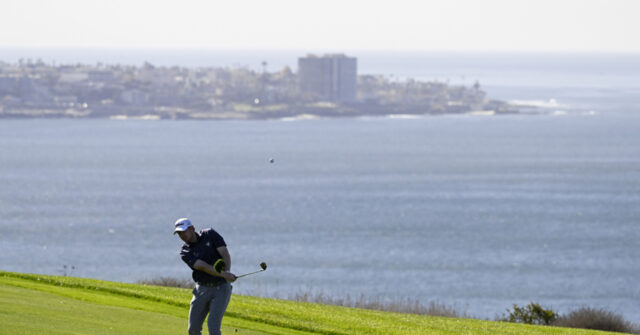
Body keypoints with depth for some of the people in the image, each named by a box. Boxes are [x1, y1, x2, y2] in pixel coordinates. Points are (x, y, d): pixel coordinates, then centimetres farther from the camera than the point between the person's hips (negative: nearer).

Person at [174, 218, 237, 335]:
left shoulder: (209, 235, -2)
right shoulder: (185, 252, -4)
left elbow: (225, 254, -9)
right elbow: (203, 266, -19)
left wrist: (227, 272, -29)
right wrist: (223, 275, -33)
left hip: (221, 287, -3)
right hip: (202, 289, 3)